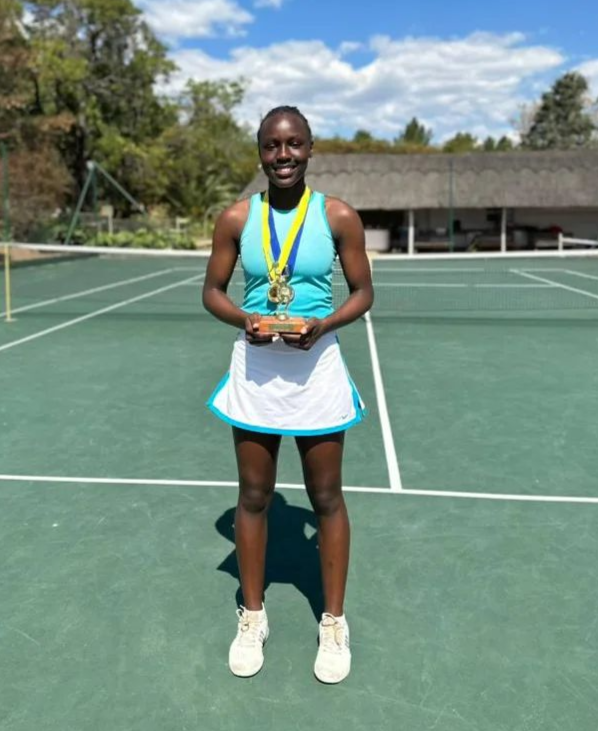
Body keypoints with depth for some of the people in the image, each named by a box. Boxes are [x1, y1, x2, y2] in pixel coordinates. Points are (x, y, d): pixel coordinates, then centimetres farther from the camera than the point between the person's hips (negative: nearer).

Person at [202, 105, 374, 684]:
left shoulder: (339, 217, -4)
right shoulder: (236, 218, -1)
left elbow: (363, 292, 2)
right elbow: (212, 291, 6)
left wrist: (324, 324, -17)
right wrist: (243, 320, -15)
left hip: (316, 370, -1)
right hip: (254, 369, 2)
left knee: (326, 498, 9)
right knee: (253, 496, 11)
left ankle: (334, 623, 28)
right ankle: (252, 616, 32)